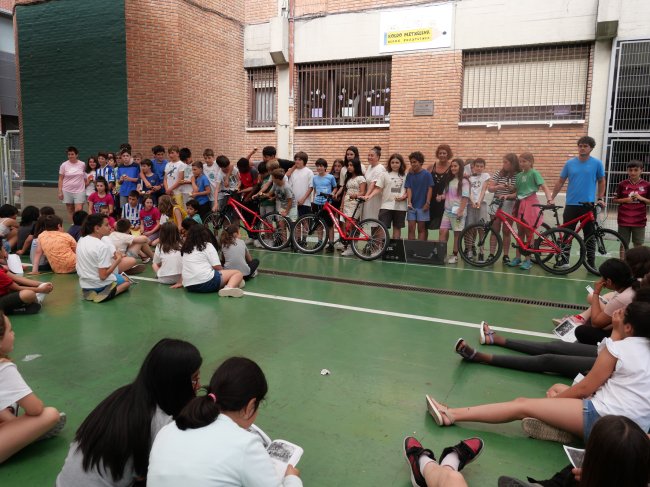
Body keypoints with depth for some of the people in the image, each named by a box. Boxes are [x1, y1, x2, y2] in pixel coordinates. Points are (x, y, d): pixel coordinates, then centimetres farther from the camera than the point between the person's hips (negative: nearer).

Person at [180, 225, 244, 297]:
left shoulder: (186, 249, 17)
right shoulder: (207, 245, 1)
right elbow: (217, 267, -4)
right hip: (207, 282, -6)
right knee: (238, 273, 2)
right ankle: (230, 287, -27)